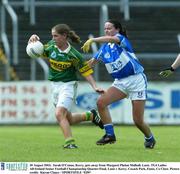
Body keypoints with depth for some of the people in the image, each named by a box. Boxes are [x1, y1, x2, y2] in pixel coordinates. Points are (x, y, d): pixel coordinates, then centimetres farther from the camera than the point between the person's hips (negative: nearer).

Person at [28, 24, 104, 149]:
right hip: (55, 86, 7)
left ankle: (70, 142, -21)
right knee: (68, 119, 14)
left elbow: (86, 71, -10)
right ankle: (90, 116, 37)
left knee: (59, 114, -25)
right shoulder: (51, 46, -2)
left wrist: (95, 87, -19)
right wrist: (34, 40, -8)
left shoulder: (73, 54, -17)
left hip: (68, 85, -7)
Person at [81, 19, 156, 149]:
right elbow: (92, 62, 20)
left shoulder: (122, 39, -10)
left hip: (136, 80, -6)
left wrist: (92, 40, -43)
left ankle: (150, 138, 23)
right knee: (101, 102, -18)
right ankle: (110, 134, -9)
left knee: (138, 121, -6)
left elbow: (111, 39, -34)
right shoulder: (104, 48, 10)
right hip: (120, 82, 6)